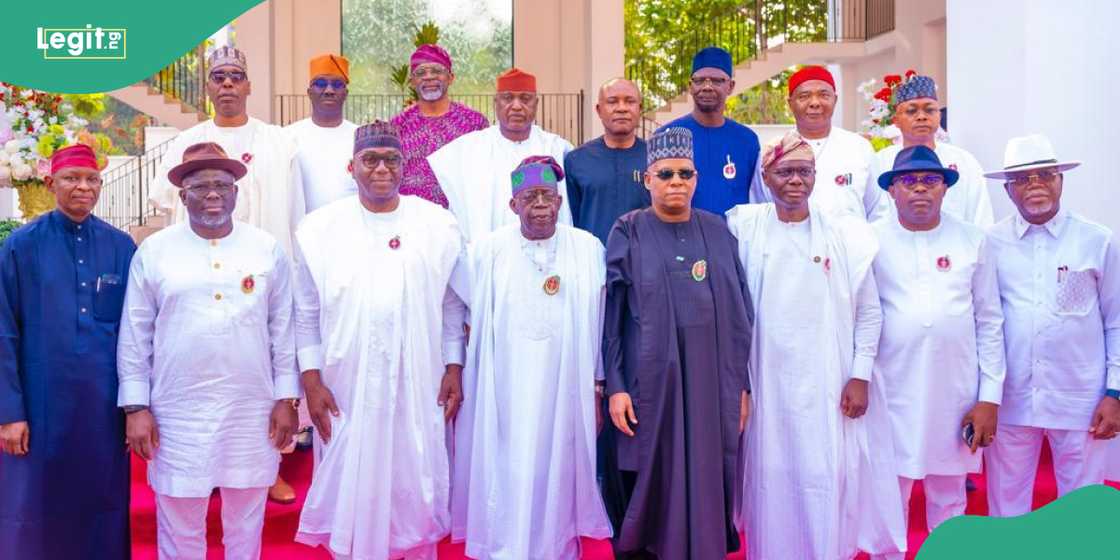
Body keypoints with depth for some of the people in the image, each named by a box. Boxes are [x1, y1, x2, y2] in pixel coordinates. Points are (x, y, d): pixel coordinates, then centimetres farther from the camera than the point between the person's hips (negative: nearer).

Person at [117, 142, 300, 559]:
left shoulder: (267, 249, 1)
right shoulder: (153, 251, 0)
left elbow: (283, 330, 4)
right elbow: (134, 336, 2)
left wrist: (287, 398, 1)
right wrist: (136, 407, -1)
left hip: (252, 411, 1)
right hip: (178, 414, 0)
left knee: (245, 527, 15)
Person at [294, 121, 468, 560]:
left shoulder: (438, 225, 0)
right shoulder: (320, 228, 0)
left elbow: (453, 305, 4)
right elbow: (306, 314, 2)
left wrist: (454, 367, 0)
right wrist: (311, 380, -2)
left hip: (418, 385, 0)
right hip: (346, 386, 0)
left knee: (414, 482, 10)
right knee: (351, 484, 9)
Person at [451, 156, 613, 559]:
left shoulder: (589, 249, 1)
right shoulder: (488, 250, 0)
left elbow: (598, 325, 3)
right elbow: (474, 327, 1)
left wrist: (598, 389, 3)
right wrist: (467, 389, 0)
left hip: (566, 388, 1)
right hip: (506, 390, 0)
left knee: (559, 475, 10)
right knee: (508, 480, 4)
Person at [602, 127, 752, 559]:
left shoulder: (718, 233, 6)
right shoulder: (628, 234, -2)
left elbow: (738, 314, 8)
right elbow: (611, 314, -4)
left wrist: (741, 385, 5)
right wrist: (615, 387, -10)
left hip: (711, 384, 3)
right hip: (650, 382, -2)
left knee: (705, 482, 9)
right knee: (652, 485, 4)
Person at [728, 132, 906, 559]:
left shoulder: (844, 233, 0)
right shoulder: (744, 228, 0)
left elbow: (869, 311, 4)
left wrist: (860, 376, -2)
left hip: (829, 383, 0)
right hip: (768, 381, 1)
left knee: (829, 478, 2)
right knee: (773, 479, 7)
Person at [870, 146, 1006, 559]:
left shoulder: (973, 241, 2)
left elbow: (990, 323, 4)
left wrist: (990, 397, 1)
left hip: (956, 394, 1)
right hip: (892, 392, -1)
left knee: (949, 499, 15)